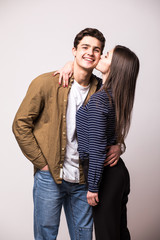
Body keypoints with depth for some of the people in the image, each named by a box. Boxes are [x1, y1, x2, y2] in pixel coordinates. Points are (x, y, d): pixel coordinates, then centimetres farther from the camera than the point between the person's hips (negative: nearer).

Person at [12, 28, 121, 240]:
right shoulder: (46, 83, -8)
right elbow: (21, 125, -6)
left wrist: (117, 145, -3)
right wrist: (42, 163, -8)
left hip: (84, 180, 4)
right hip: (50, 177, -3)